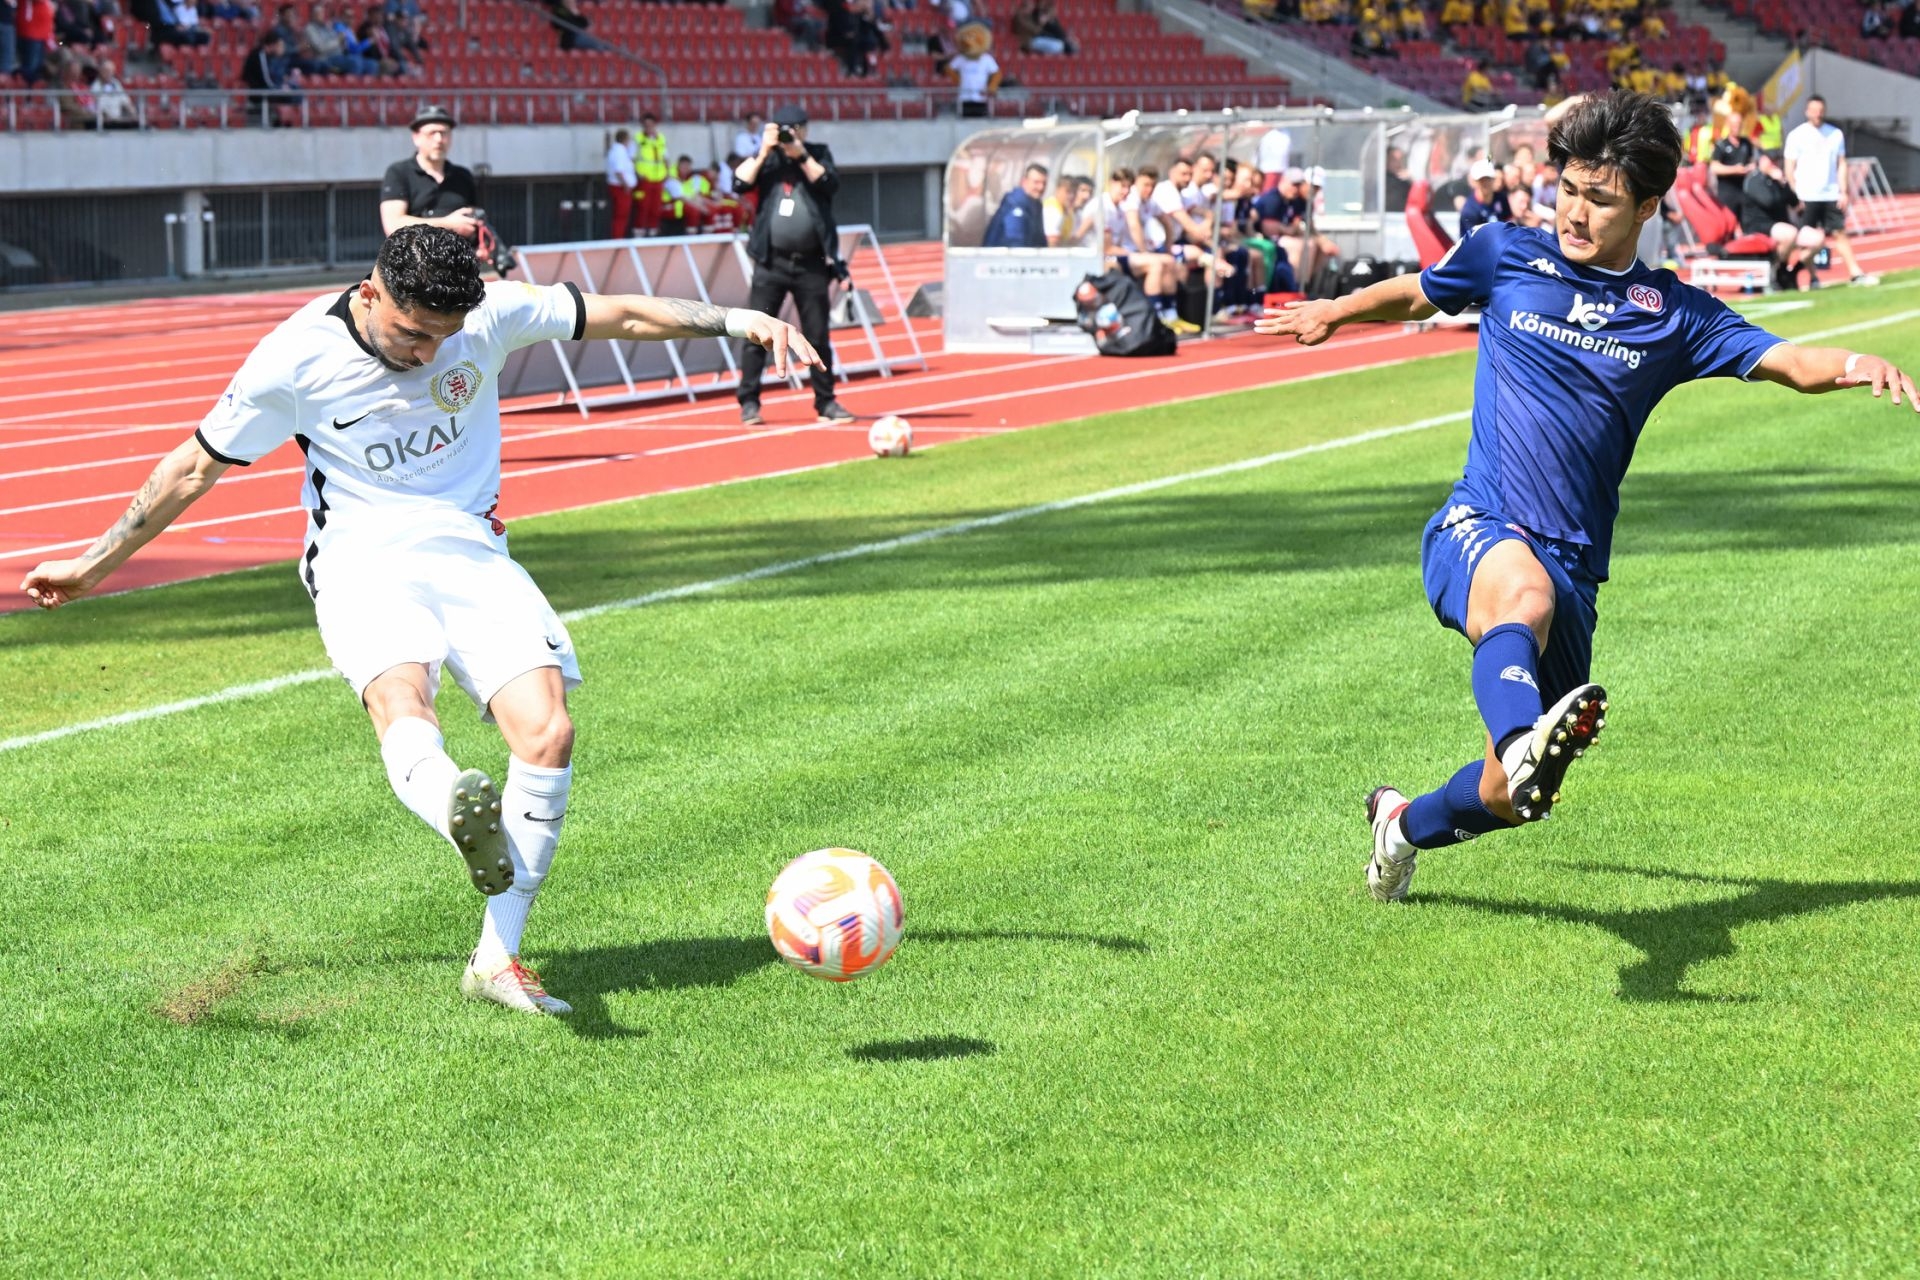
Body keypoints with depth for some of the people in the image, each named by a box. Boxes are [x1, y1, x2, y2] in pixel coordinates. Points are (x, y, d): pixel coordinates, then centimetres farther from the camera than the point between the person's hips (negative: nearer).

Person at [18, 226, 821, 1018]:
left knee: (547, 731, -21)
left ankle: (497, 959, -17)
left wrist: (738, 321, -4)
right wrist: (91, 566, 10)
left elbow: (621, 315, 7)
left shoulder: (491, 314, -2)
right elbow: (194, 468, 4)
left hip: (471, 555, 3)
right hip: (364, 561, -3)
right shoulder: (297, 356, -7)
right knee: (400, 699, -37)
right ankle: (458, 812, -72)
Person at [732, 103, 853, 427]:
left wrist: (801, 155, -15)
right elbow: (740, 184, -7)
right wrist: (763, 152, -12)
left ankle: (826, 402, 13)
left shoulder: (818, 154, 8)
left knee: (818, 337, 5)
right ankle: (749, 403, 0)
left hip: (811, 263, 0)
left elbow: (830, 184, -10)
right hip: (771, 263, 0)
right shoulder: (765, 157, 7)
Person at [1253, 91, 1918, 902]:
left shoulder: (1672, 314, 6)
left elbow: (1792, 363, -4)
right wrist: (1333, 314, 40)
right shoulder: (1507, 255, 6)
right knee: (1525, 592, -41)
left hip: (1574, 564, 2)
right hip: (1478, 530, -2)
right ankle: (1523, 740, -70)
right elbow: (1416, 294, 26)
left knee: (1514, 796, 6)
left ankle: (1406, 824, 37)